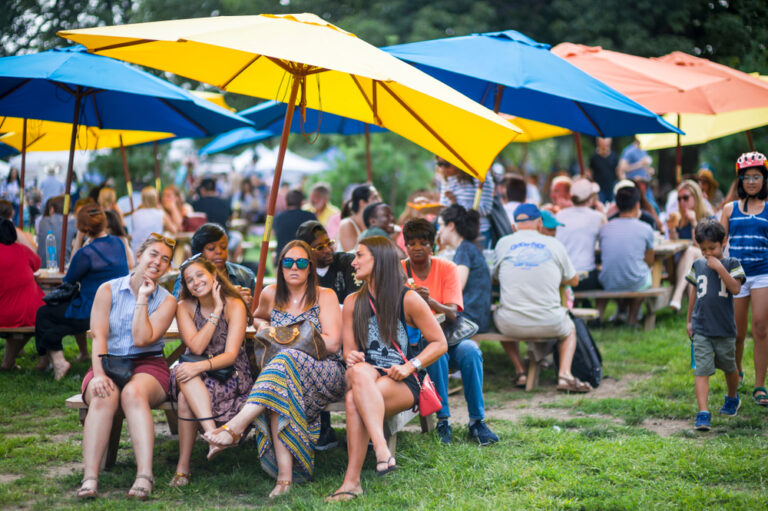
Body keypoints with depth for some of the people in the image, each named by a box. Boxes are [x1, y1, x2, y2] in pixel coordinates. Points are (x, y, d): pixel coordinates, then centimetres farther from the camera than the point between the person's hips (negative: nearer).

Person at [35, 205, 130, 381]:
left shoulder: (86, 254, -20)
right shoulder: (118, 243, 2)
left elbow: (68, 281, -5)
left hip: (93, 314, -8)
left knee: (43, 314, 10)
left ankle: (58, 360, -1)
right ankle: (83, 352, 37)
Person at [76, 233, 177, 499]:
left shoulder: (166, 301, 6)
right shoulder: (108, 290, 7)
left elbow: (142, 339, -9)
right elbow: (99, 336, -4)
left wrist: (143, 299, -7)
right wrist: (99, 374, -19)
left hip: (147, 366, 0)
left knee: (133, 392, -35)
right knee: (104, 395, -34)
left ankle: (144, 477, -45)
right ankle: (90, 478, -41)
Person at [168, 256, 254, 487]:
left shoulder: (234, 305, -7)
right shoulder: (185, 307, 4)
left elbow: (231, 355, -17)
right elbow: (196, 347, -11)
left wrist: (200, 367, -34)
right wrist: (216, 312, -13)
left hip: (229, 374, -3)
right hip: (195, 373, 3)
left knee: (186, 397, -32)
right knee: (185, 375, -35)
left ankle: (183, 467, -33)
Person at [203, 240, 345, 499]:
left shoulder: (325, 296, 2)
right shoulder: (271, 295, 13)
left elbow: (332, 342, -9)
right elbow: (258, 318, 37)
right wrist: (265, 328, 12)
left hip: (326, 374, -3)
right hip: (282, 369, 3)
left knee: (285, 361, -37)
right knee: (279, 393, -36)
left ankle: (235, 427, -46)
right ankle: (285, 476, -45)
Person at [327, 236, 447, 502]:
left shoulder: (408, 299, 0)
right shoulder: (353, 302, 14)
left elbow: (440, 343, 1)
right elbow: (349, 350, 15)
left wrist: (409, 367, -13)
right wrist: (352, 359, -11)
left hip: (402, 384, -3)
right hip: (368, 375, 3)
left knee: (354, 401, -35)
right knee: (359, 371, -36)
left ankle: (352, 481, -40)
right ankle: (382, 451, -49)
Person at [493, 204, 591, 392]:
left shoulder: (503, 244, 6)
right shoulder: (554, 244, 6)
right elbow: (573, 280, 18)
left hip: (512, 326, 0)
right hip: (549, 325, 0)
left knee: (498, 316, 36)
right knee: (570, 329, 34)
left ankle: (520, 371, 21)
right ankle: (564, 374, 8)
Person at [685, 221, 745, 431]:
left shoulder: (731, 264, -2)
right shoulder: (697, 265, 7)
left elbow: (735, 288, -17)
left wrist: (719, 268, -21)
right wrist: (688, 320, 18)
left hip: (724, 328, -1)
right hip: (701, 329, 1)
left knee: (729, 367, 17)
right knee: (702, 370, -9)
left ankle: (732, 398, 45)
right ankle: (703, 414, -14)